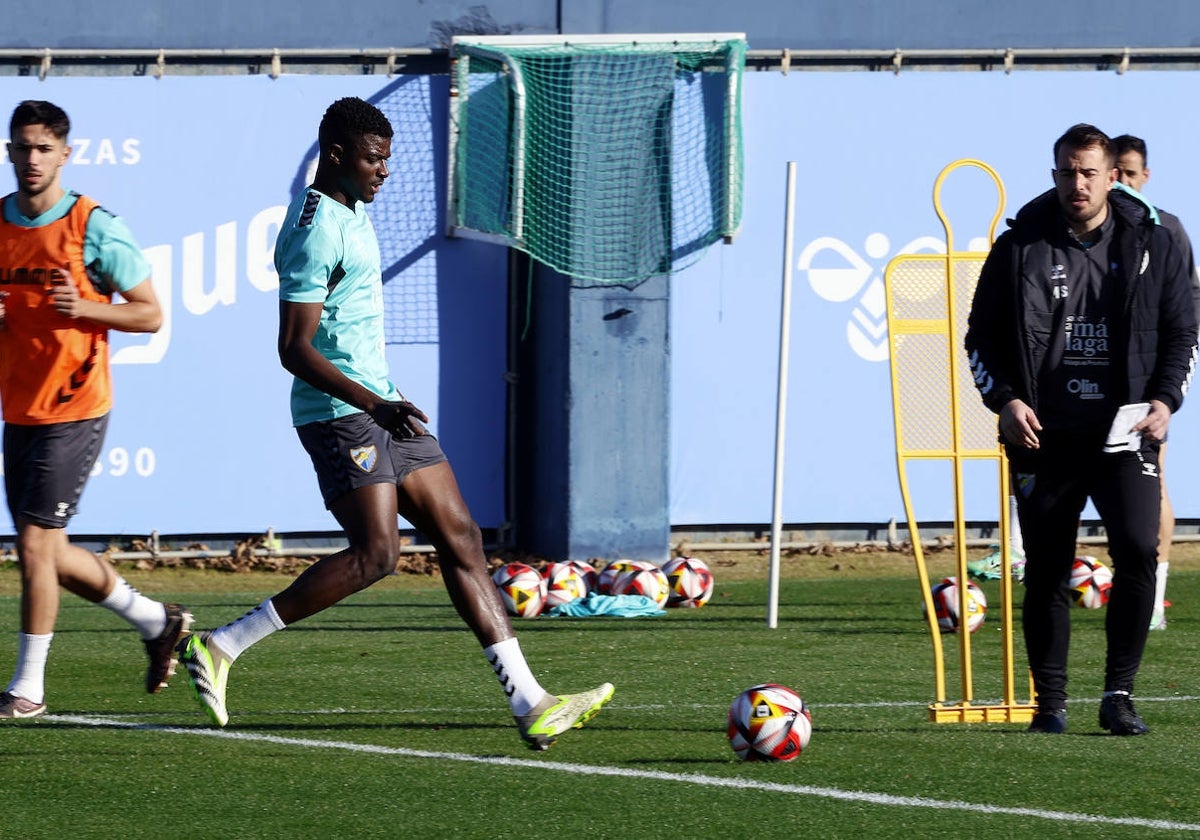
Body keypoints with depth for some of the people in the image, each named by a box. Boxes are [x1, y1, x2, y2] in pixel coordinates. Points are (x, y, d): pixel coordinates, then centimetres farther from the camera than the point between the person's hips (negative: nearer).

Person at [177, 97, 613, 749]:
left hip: (377, 406, 10)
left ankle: (528, 702, 0)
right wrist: (374, 405, -29)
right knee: (375, 553, -18)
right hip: (338, 414, -10)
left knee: (460, 537, 3)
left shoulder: (352, 213, 14)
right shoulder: (317, 233, -17)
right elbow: (294, 349, -22)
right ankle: (220, 648, -12)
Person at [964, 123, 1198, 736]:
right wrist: (1004, 399, -6)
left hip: (1124, 434, 0)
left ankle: (1119, 694, -6)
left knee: (1138, 550, -16)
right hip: (1044, 435, 0)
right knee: (1046, 570, 2)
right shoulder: (1020, 247, 4)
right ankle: (1050, 702, 13)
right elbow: (982, 336, 9)